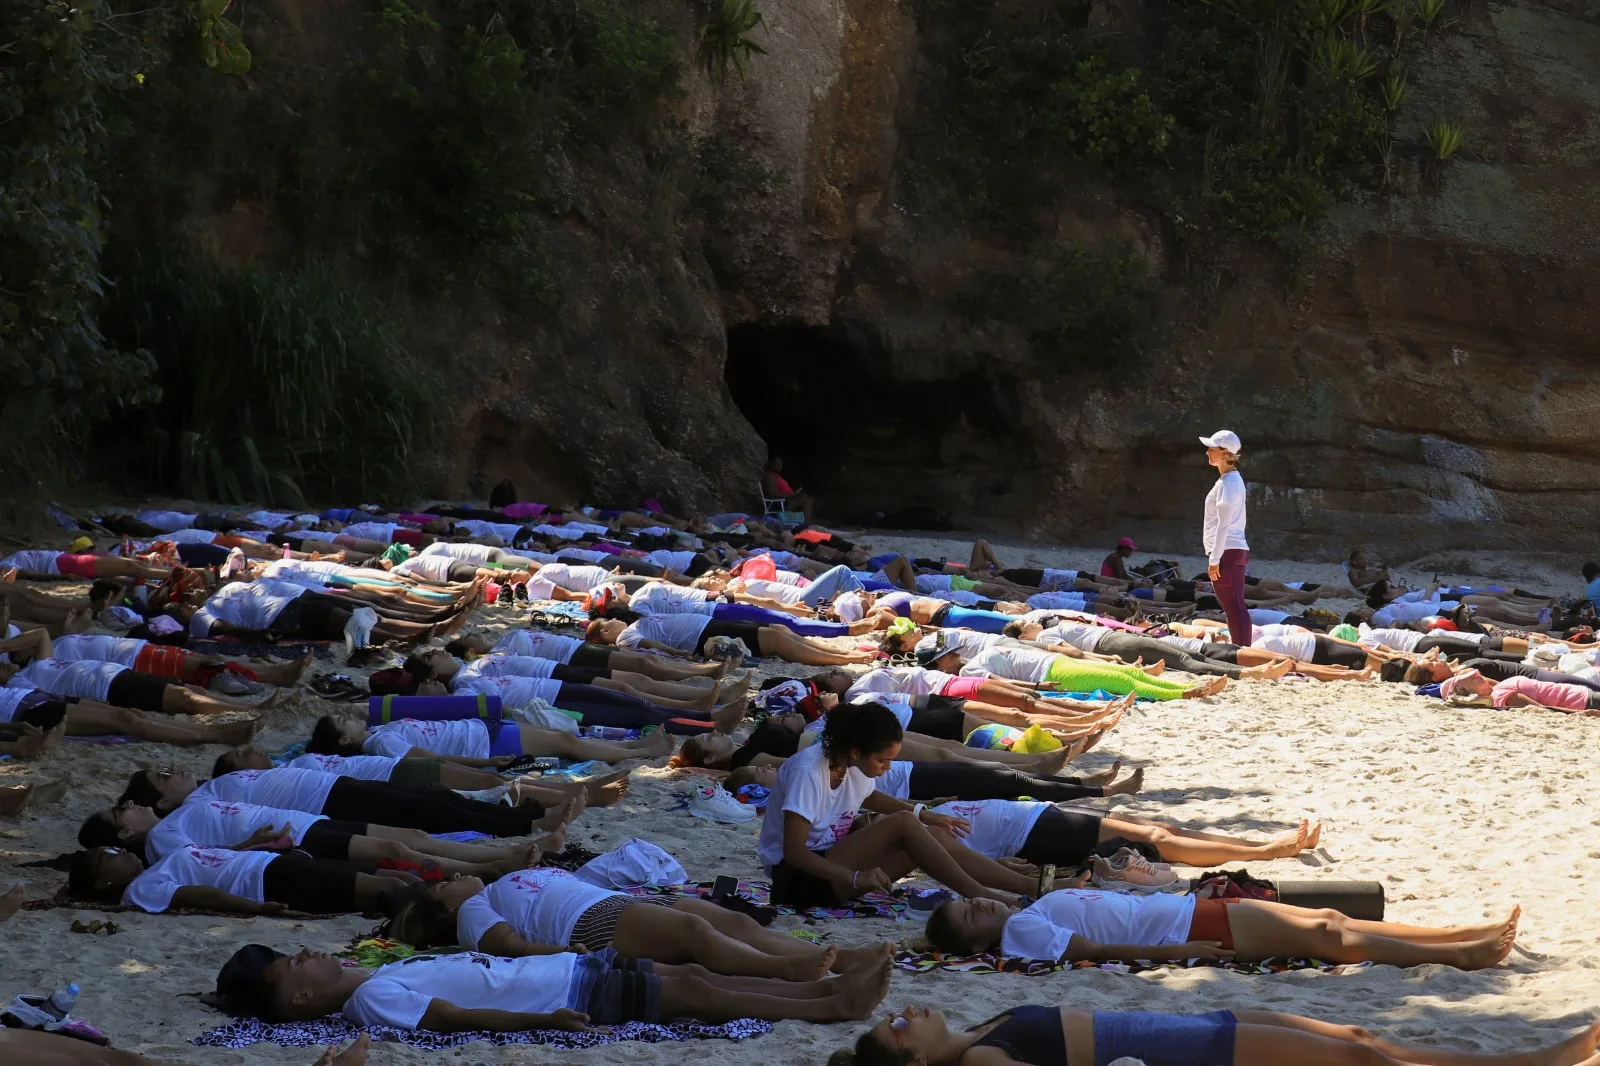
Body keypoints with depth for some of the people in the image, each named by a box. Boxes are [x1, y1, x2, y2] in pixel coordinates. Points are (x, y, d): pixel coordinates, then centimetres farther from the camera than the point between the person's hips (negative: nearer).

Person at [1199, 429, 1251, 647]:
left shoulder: (1227, 483, -13)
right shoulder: (1233, 479, 18)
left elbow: (1224, 524, -17)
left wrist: (1214, 559, -17)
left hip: (1226, 552, -10)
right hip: (1236, 550, 10)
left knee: (1234, 608, -12)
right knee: (1235, 608, 10)